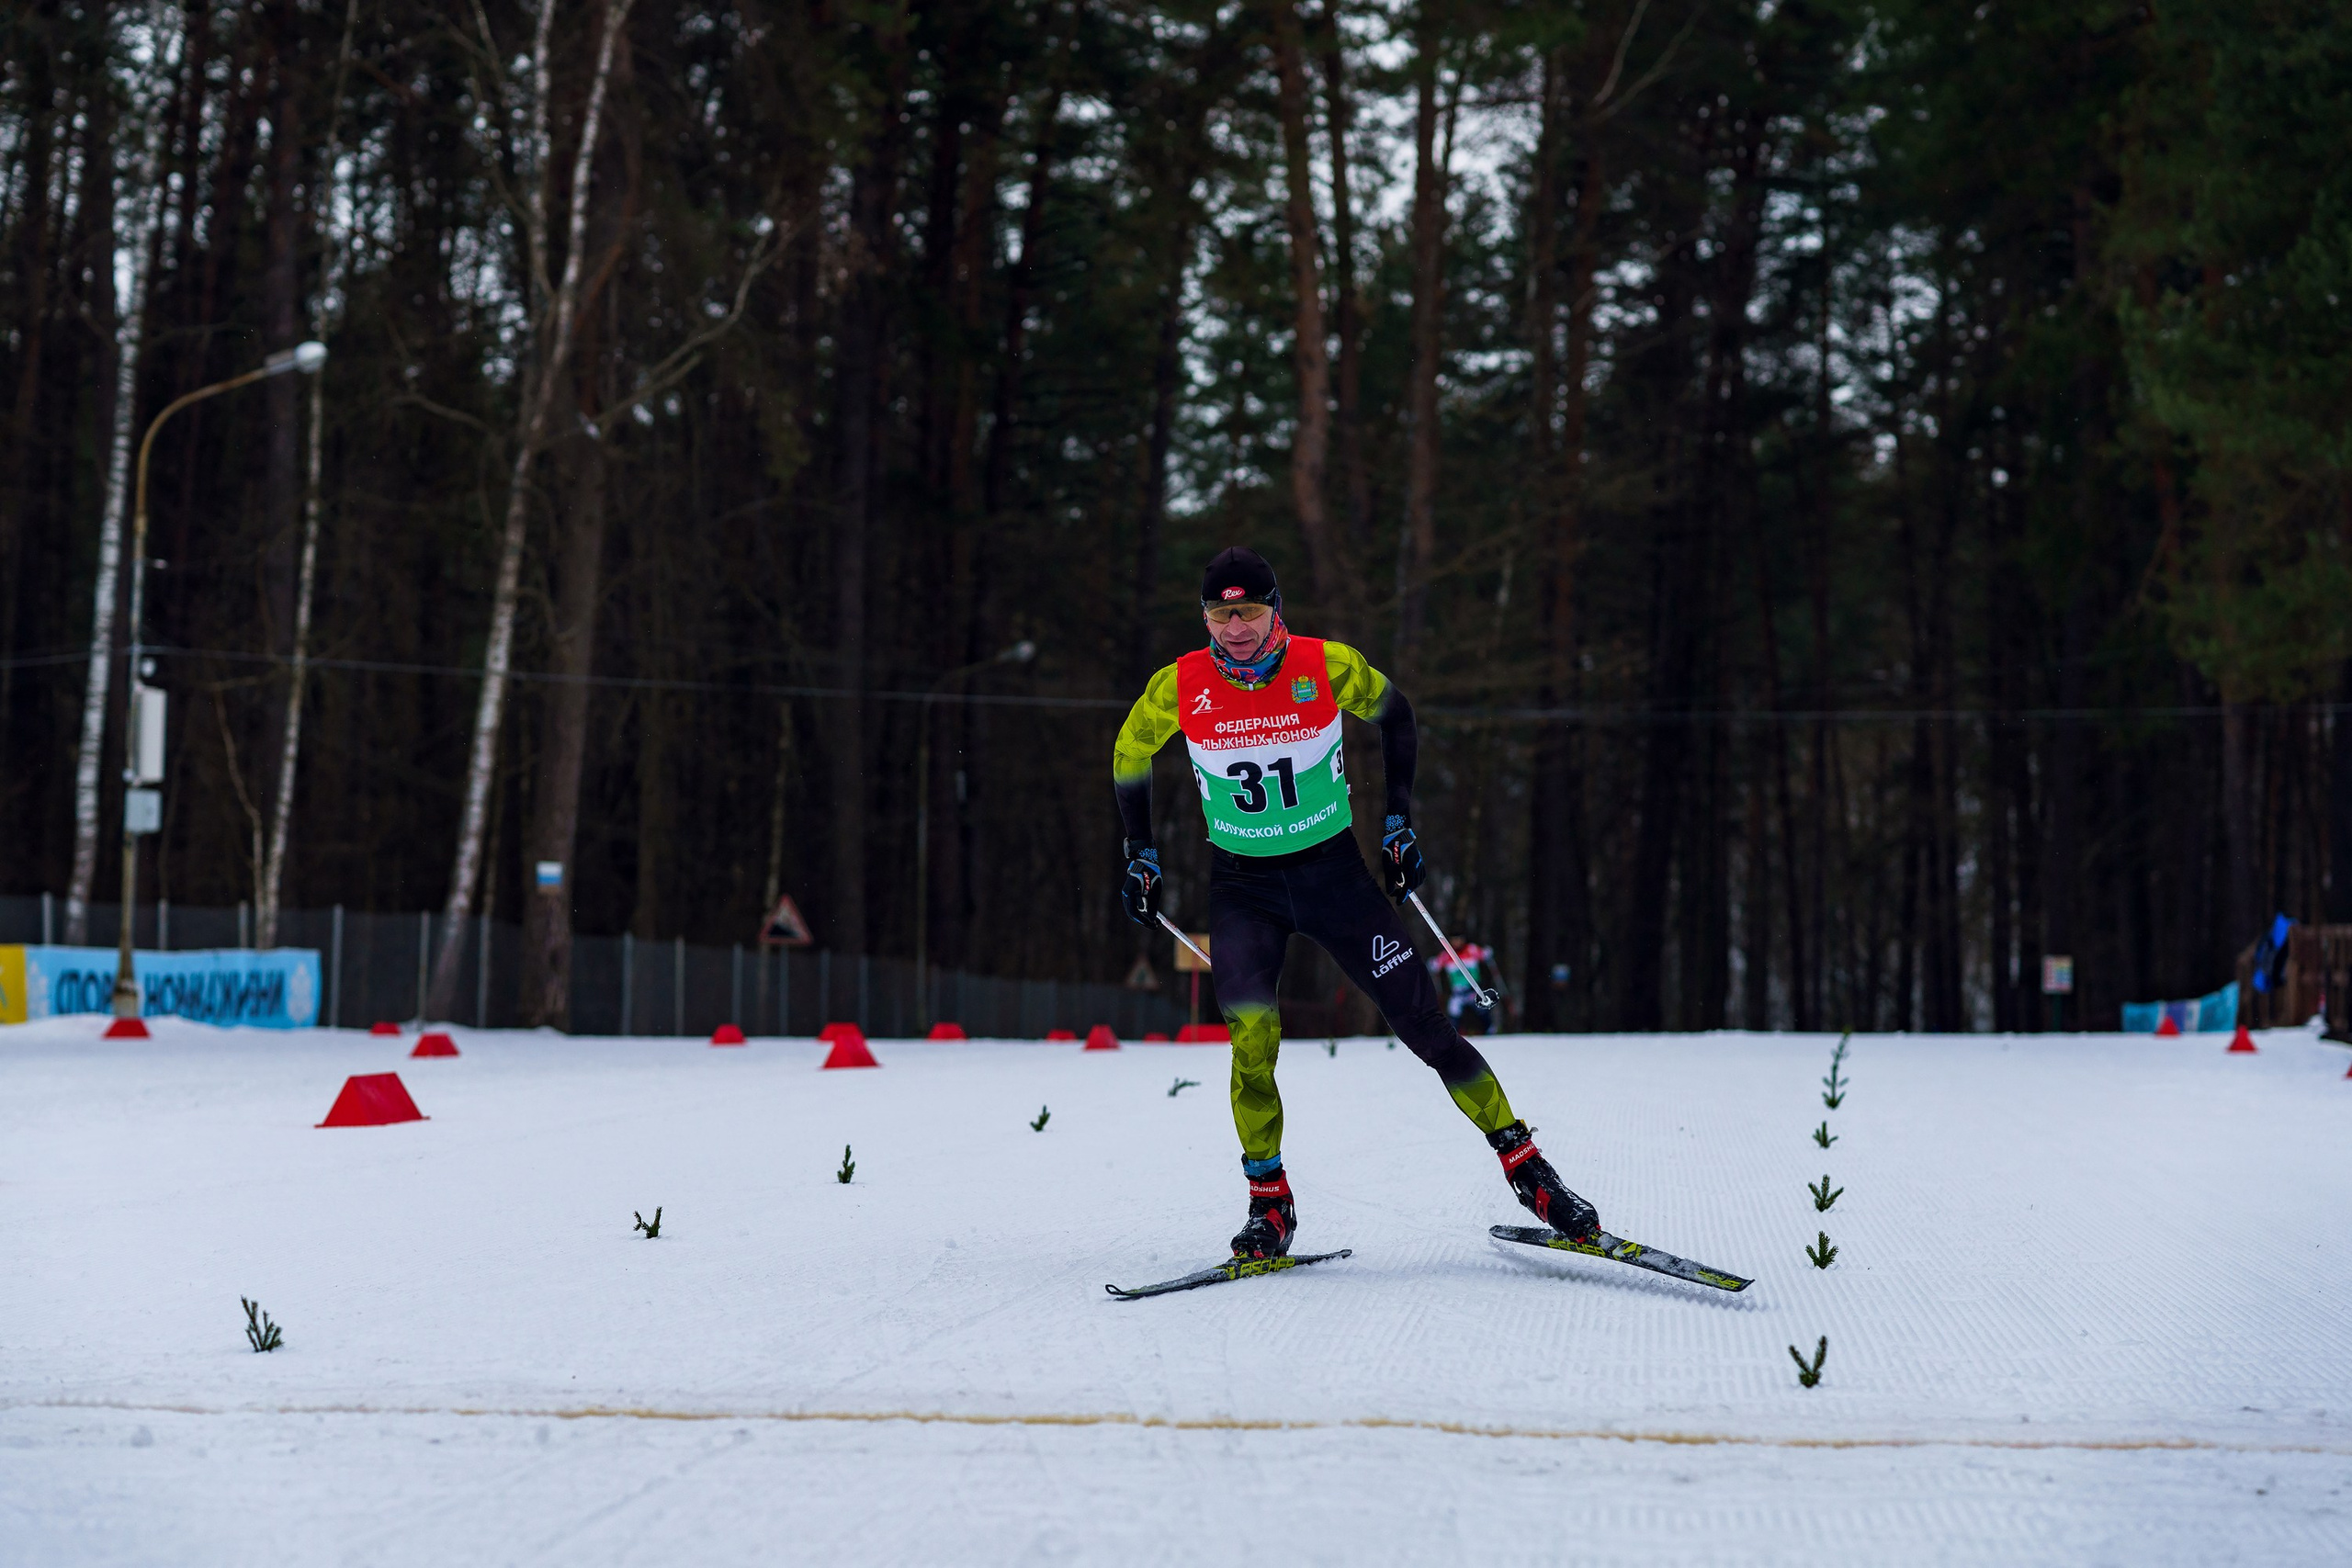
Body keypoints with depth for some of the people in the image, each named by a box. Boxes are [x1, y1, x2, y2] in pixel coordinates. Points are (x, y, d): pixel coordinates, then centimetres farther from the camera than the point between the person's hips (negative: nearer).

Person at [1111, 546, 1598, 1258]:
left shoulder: (1328, 666, -15)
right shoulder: (1178, 688, -12)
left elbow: (1392, 714, 6)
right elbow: (1129, 756, 8)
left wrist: (1398, 820, 5)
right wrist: (1140, 855, 9)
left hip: (1333, 871, 0)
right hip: (1241, 886, 0)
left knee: (1424, 1023, -3)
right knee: (1251, 1034, -20)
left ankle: (1525, 1167, 9)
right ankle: (1269, 1202, -3)